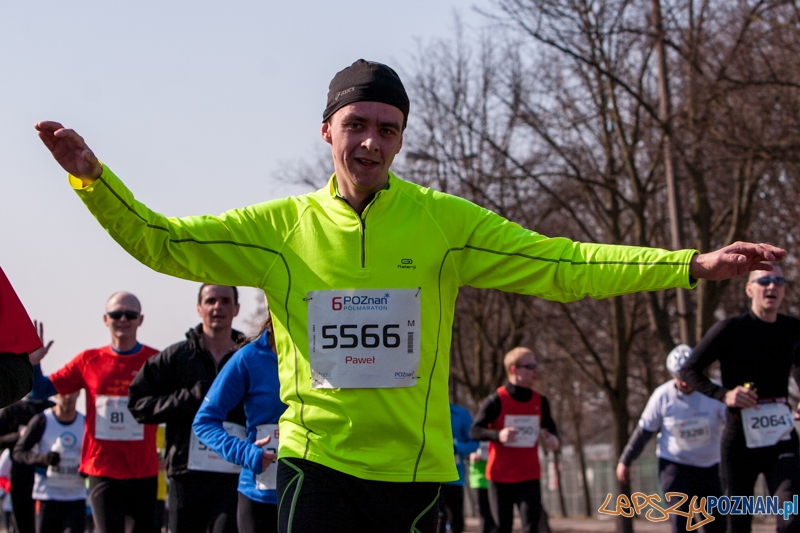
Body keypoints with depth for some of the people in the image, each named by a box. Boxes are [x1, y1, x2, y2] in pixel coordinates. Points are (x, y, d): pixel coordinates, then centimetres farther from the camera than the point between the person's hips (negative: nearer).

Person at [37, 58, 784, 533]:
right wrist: (92, 177, -13)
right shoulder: (283, 227, 1)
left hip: (412, 466, 1)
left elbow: (558, 265, -3)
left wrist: (689, 267, -11)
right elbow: (165, 242, 2)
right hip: (316, 460, 0)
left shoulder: (443, 222, 0)